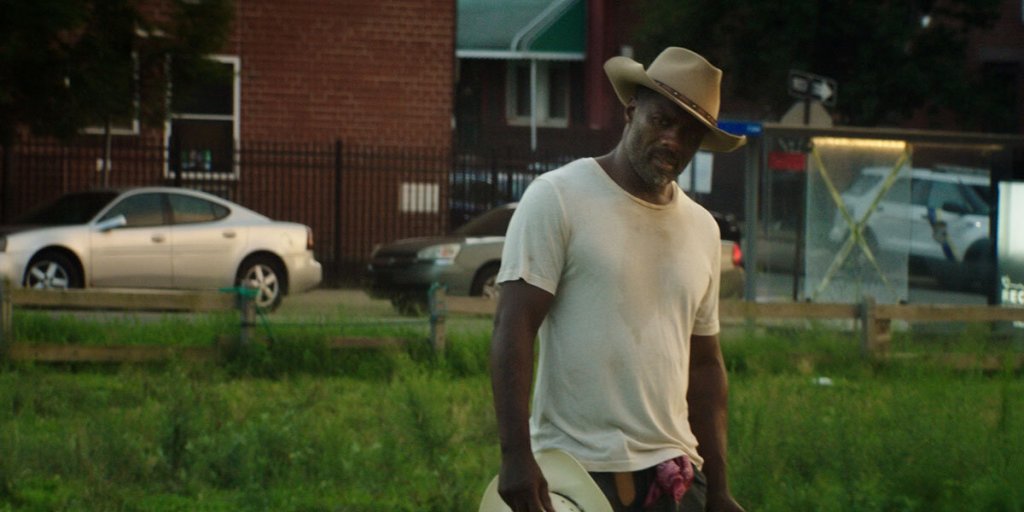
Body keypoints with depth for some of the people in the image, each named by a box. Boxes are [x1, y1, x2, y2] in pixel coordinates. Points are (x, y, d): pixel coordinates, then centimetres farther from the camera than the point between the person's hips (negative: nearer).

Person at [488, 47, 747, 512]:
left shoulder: (702, 229, 15)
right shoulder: (558, 198, -3)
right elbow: (513, 328, -10)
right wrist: (516, 455, -20)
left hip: (674, 474, 6)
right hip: (576, 473, -6)